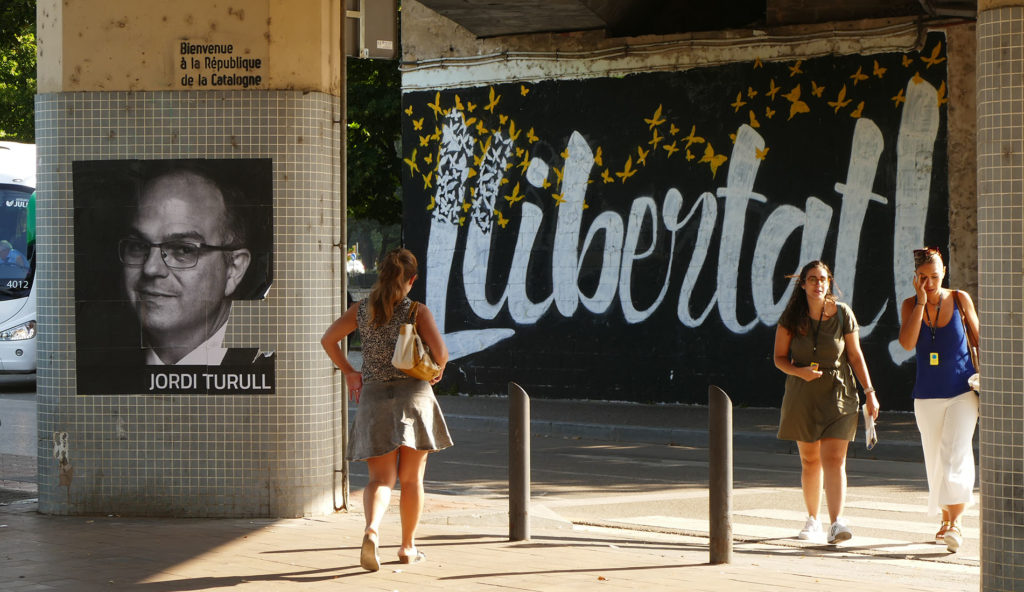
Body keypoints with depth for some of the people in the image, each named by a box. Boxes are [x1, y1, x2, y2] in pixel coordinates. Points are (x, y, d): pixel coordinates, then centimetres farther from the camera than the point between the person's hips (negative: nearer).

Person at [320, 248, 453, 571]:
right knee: (411, 478, 13)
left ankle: (372, 530, -28)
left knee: (381, 479, 1)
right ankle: (408, 547, 22)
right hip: (412, 395, -2)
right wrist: (437, 370, 8)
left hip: (373, 397, 2)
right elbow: (440, 352, -14)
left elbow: (328, 340, 8)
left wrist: (349, 372, 19)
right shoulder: (418, 311, -6)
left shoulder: (362, 309, 5)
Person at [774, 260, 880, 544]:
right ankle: (813, 519, 26)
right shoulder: (791, 317, -4)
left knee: (834, 459, -12)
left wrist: (869, 391, -2)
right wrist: (799, 371, -18)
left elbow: (855, 356, 2)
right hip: (803, 395, 2)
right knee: (810, 460, 10)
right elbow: (779, 358, 2)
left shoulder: (842, 314, -5)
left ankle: (837, 523, -21)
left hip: (838, 393, -2)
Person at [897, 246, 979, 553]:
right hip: (927, 396, 2)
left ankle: (955, 523, -20)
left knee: (955, 453, -16)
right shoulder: (910, 305, -1)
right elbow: (907, 343, -17)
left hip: (962, 392, -2)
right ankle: (946, 518, 27)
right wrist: (921, 301, -17)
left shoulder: (960, 299, -3)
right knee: (935, 460, 10)